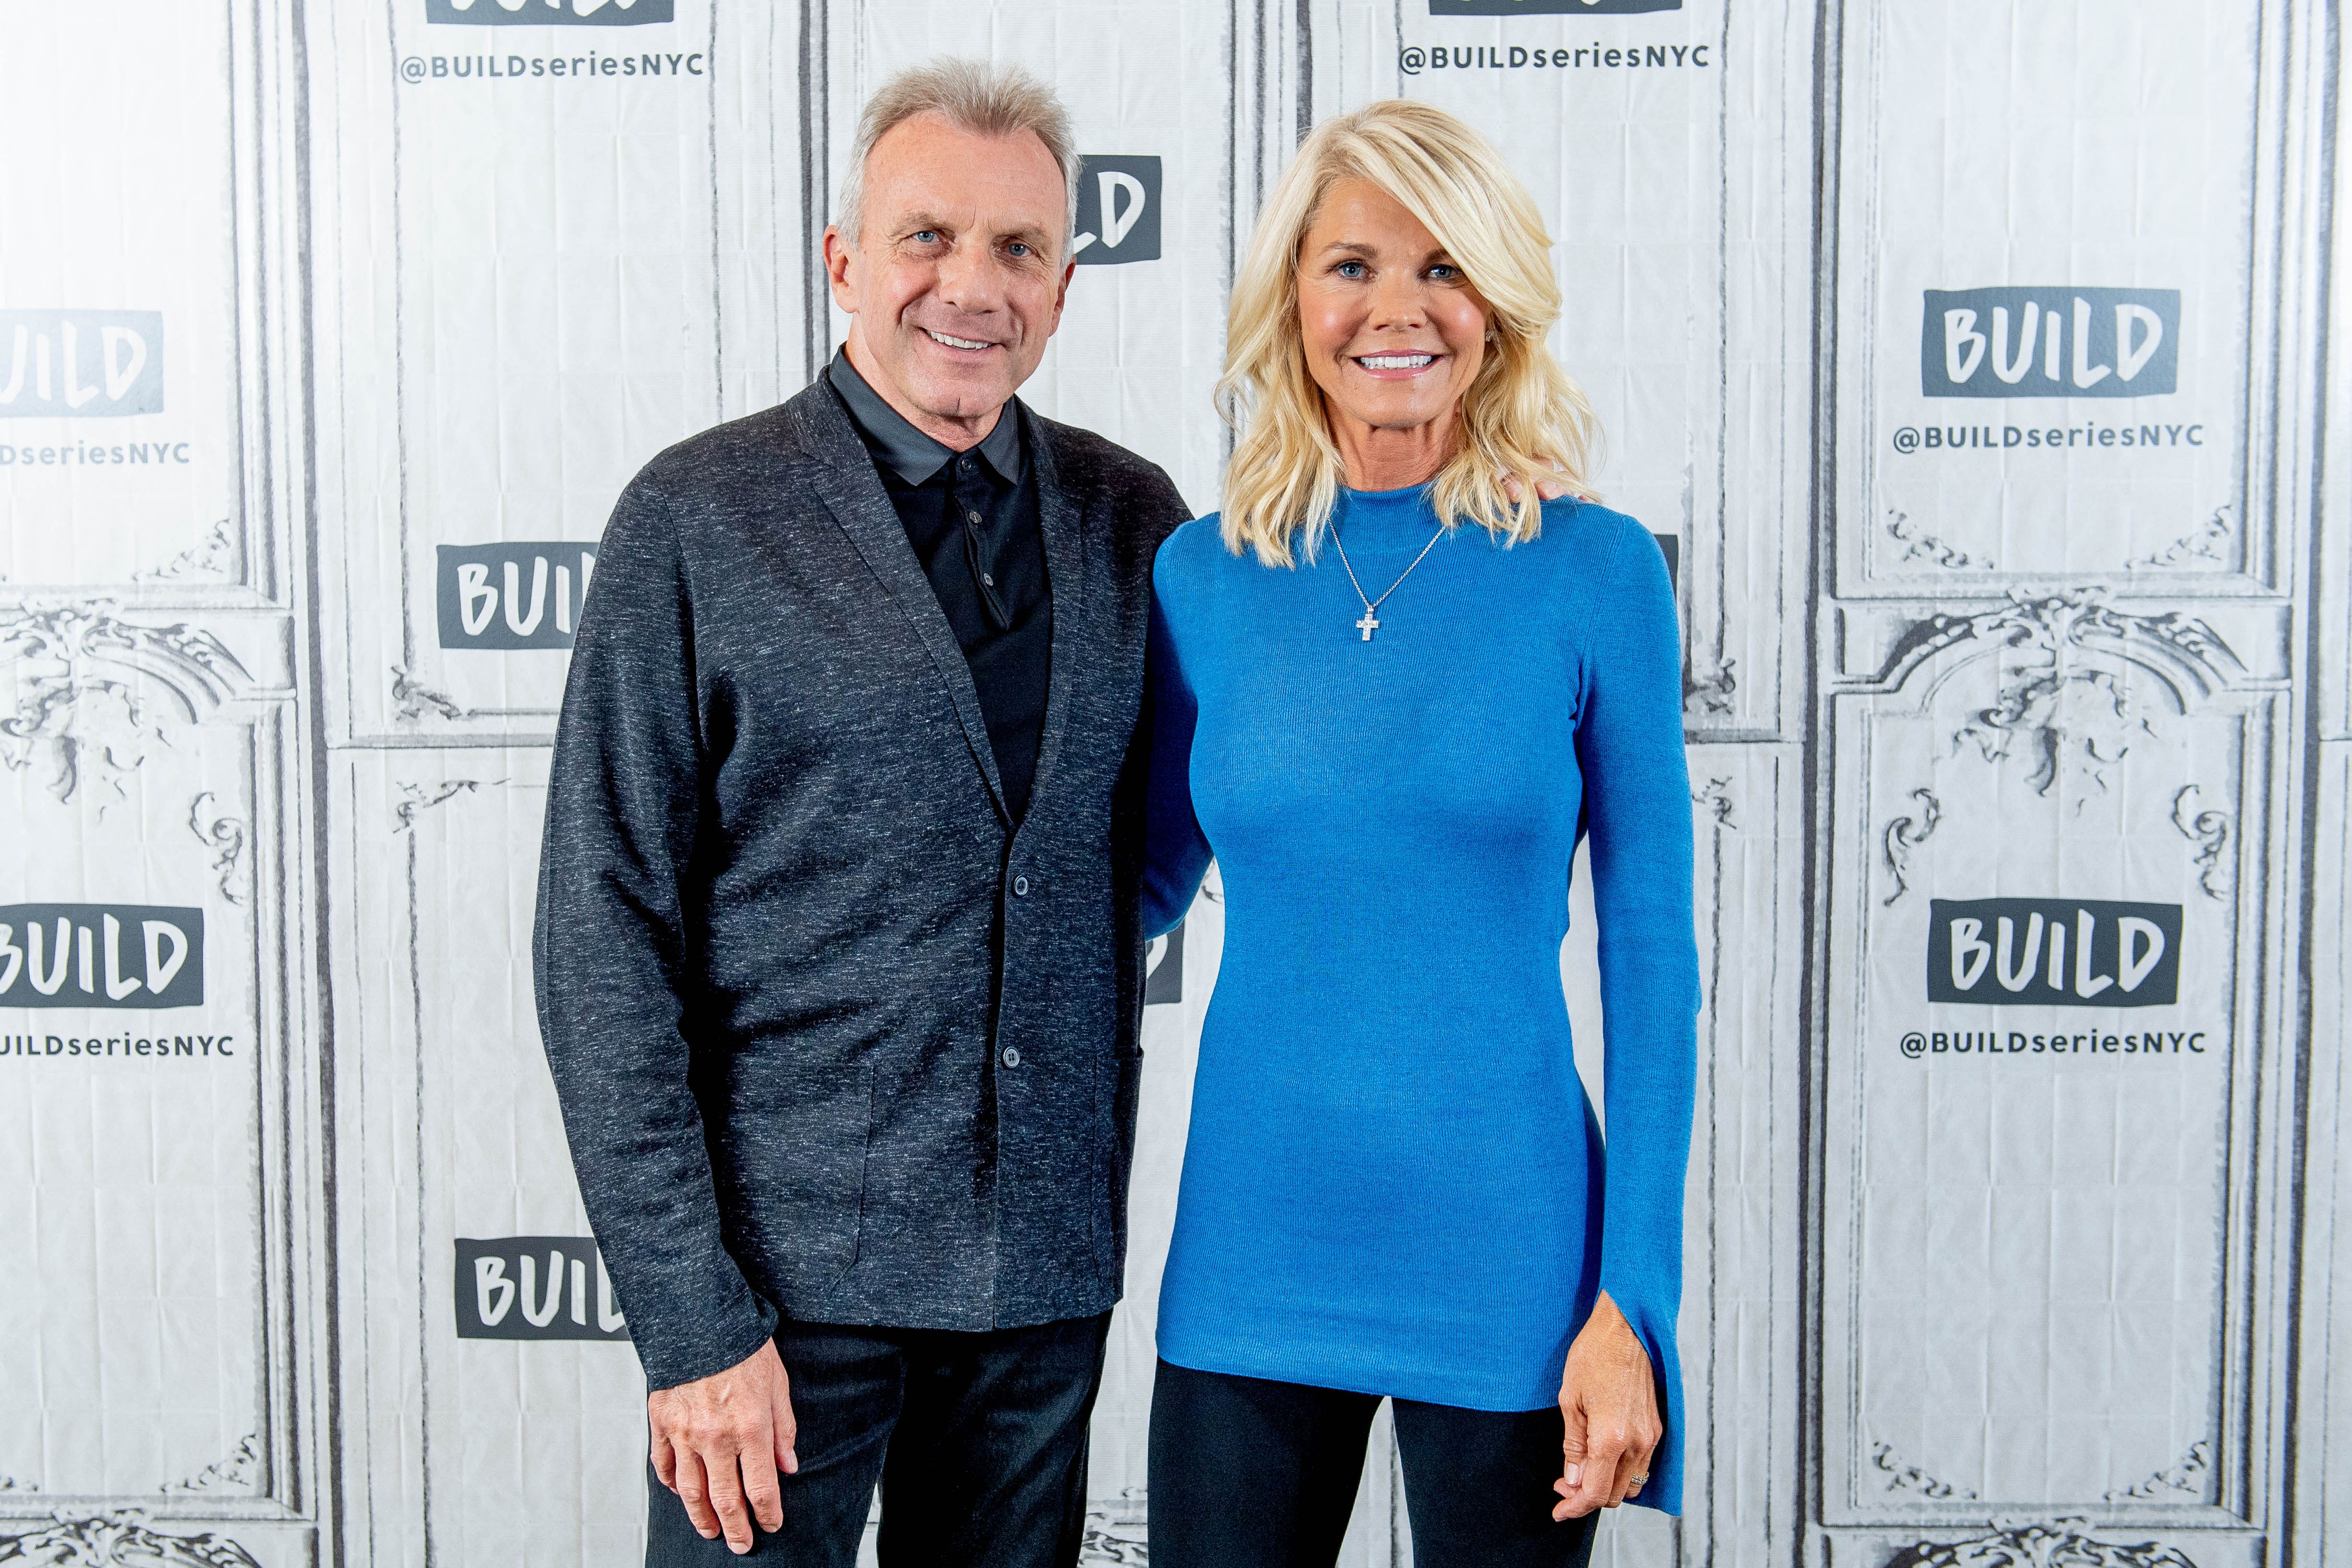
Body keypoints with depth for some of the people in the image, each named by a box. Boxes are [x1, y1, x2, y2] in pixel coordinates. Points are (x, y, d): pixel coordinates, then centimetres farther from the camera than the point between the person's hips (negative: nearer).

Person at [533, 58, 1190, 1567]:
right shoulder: (699, 519, -6)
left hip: (1051, 1271, 4)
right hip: (786, 1267, -3)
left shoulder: (1133, 520, 5)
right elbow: (603, 936, -8)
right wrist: (689, 1315, -12)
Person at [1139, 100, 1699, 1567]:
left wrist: (1634, 1297, -7)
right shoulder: (1204, 574, 0)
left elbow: (1652, 950, -5)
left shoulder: (1597, 572, -6)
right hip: (1251, 1251, 2)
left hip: (1504, 1261, -2)